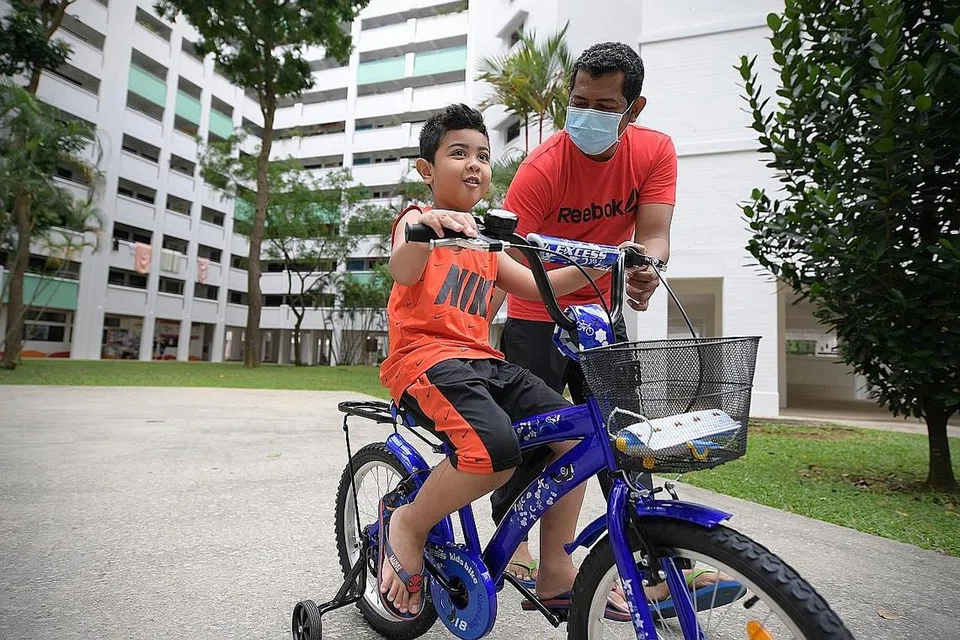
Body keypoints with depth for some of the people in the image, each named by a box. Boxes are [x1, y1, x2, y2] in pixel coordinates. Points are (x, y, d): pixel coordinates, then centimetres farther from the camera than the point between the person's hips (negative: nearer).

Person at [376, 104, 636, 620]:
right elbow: (401, 270, -21)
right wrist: (424, 225, -43)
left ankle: (556, 576, 8)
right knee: (496, 449, -32)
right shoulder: (419, 220, 2)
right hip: (425, 357, -7)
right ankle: (407, 524, -3)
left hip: (483, 362, 8)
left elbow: (534, 286, 23)